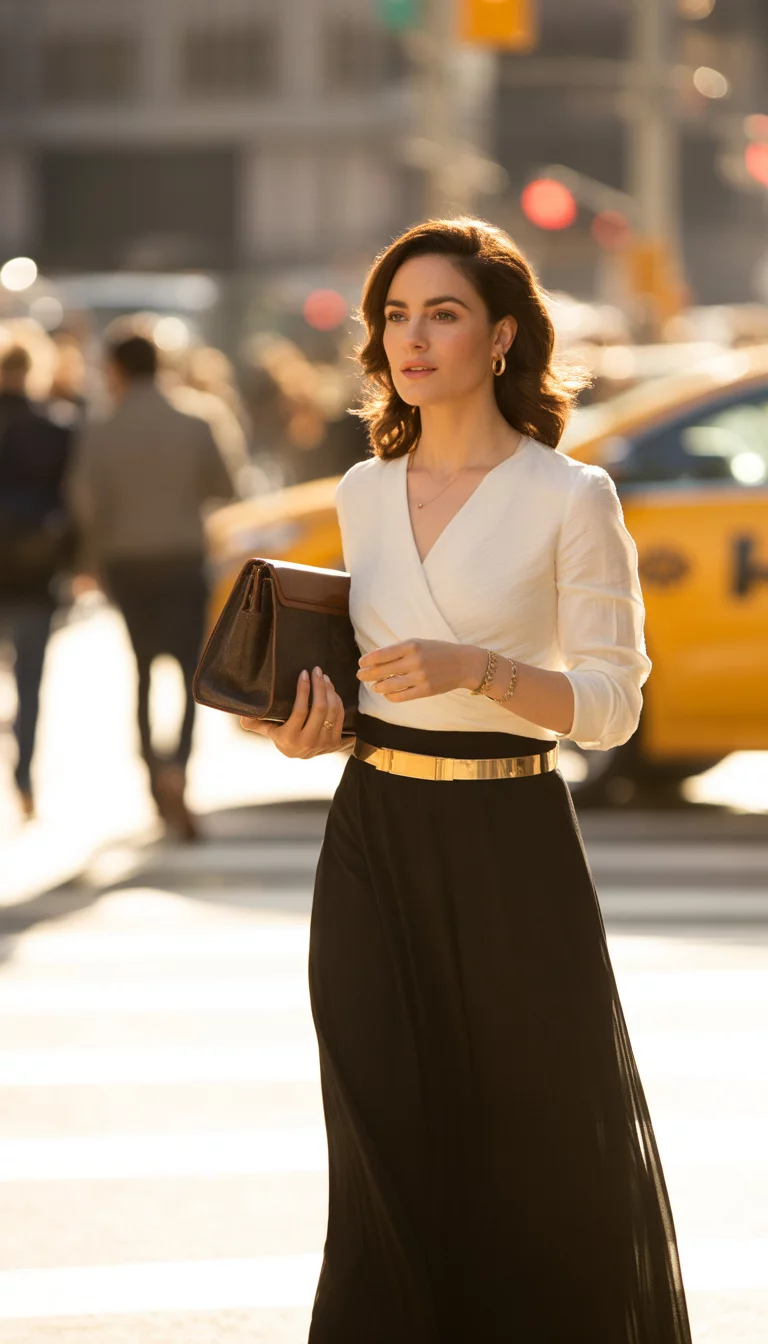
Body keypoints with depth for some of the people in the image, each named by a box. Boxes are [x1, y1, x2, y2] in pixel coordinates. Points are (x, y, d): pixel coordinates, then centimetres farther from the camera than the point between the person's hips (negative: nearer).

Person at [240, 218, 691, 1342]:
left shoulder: (571, 499, -6)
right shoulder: (365, 492, 10)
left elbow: (612, 703, -8)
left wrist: (475, 668, -22)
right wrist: (316, 726, 2)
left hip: (510, 845, -4)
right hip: (375, 837, 4)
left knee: (557, 1142, 7)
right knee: (388, 1152, 0)